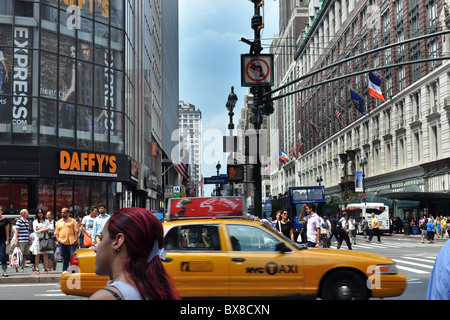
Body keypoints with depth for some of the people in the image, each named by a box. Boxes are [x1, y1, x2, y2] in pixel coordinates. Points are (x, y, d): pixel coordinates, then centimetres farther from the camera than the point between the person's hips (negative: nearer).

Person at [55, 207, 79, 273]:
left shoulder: (72, 221, 7)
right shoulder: (59, 222, 16)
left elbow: (76, 231, 2)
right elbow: (56, 233, 18)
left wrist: (76, 239, -9)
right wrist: (58, 239, 2)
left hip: (71, 242, -3)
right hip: (62, 242, 3)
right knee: (64, 257, 5)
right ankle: (65, 270, 12)